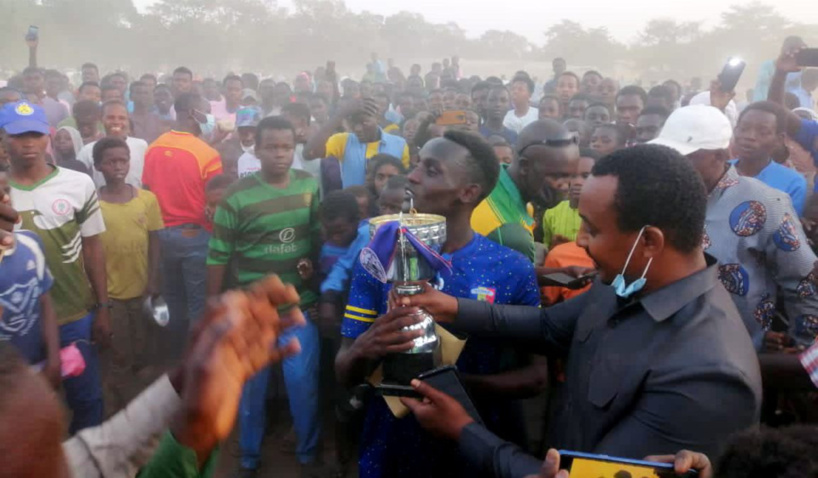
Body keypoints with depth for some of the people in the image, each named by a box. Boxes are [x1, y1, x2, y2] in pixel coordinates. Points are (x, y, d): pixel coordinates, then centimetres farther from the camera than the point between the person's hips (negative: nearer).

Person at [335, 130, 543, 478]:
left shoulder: (513, 269, -10)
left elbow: (532, 375, -7)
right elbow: (344, 374, -6)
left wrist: (460, 384, -24)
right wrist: (364, 349, -28)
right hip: (389, 450, 1)